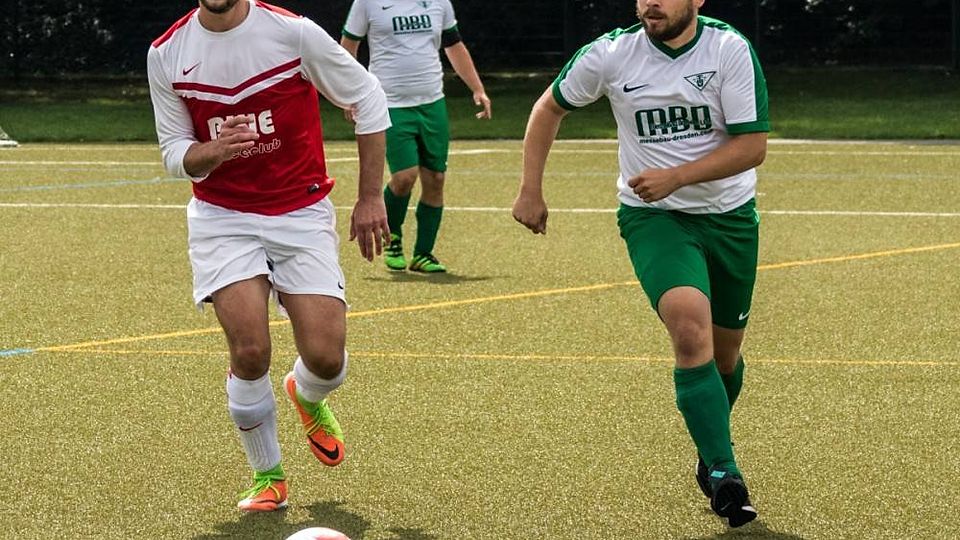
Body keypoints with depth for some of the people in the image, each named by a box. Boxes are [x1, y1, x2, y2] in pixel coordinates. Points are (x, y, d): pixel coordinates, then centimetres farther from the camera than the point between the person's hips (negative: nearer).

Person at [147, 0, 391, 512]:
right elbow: (174, 152, 6)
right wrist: (210, 152, -19)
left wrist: (370, 198, -1)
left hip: (303, 215, -1)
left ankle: (306, 396, 30)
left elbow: (368, 98, -1)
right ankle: (267, 476, 6)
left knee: (326, 359, -10)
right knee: (250, 351, -17)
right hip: (221, 217, 1)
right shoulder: (166, 54, -3)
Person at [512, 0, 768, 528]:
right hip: (653, 217, -1)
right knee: (691, 329, -26)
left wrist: (674, 177, -23)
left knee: (724, 351, 13)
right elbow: (549, 107, 8)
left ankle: (710, 454, 42)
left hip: (730, 217, 2)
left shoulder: (731, 49, -13)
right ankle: (723, 475, -24)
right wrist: (530, 190, 4)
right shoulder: (612, 54, -9)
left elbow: (752, 144, -15)